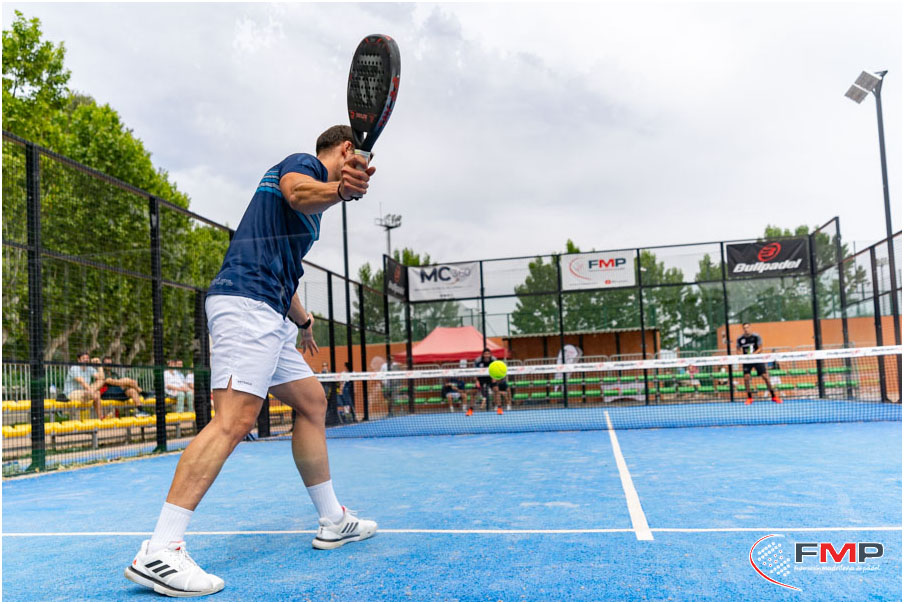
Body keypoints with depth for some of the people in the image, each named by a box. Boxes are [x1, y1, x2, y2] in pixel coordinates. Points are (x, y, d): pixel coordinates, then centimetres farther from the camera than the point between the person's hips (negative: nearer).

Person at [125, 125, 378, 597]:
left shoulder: (316, 183, 31)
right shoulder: (304, 163, 3)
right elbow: (297, 192, -26)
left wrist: (301, 320, 51)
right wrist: (338, 189, -47)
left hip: (267, 316, 11)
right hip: (245, 301, -11)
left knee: (312, 404, 12)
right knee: (234, 420, -21)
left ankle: (333, 522, 20)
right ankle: (158, 552, -22)